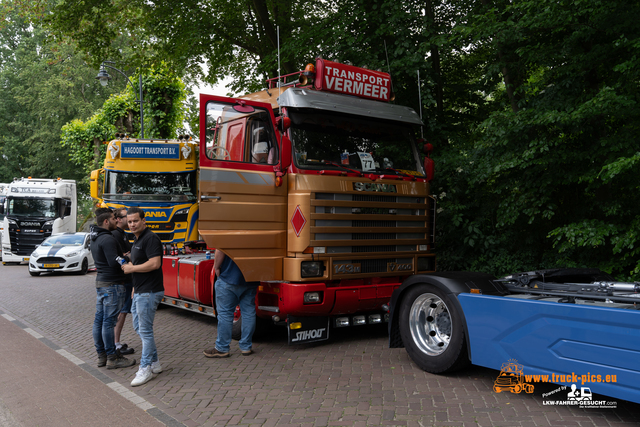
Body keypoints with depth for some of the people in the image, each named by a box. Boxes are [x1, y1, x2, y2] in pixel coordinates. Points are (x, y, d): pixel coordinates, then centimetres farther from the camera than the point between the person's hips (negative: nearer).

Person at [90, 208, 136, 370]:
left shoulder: (95, 238, 14)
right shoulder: (108, 239, -18)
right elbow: (114, 262, -24)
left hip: (100, 282, 10)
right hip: (112, 284, -10)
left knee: (99, 320, 12)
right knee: (109, 321, -5)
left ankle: (101, 355, 22)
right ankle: (112, 358, 3)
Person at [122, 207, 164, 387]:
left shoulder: (150, 238, -15)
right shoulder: (136, 241, 17)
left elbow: (154, 263, -26)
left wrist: (132, 268, -16)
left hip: (149, 292, -11)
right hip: (139, 291, 11)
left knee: (145, 330, -5)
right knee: (138, 327, 16)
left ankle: (146, 368, 4)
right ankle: (155, 363, 25)